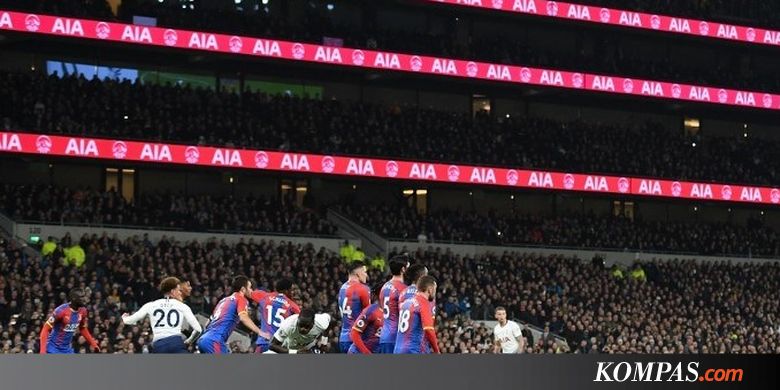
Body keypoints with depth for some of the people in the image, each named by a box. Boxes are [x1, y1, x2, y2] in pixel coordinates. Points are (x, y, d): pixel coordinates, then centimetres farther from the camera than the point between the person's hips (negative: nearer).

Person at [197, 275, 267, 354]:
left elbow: (209, 321, 29)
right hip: (215, 341, -9)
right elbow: (243, 317, -19)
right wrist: (260, 332, -22)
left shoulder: (225, 299, 26)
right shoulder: (241, 299, 2)